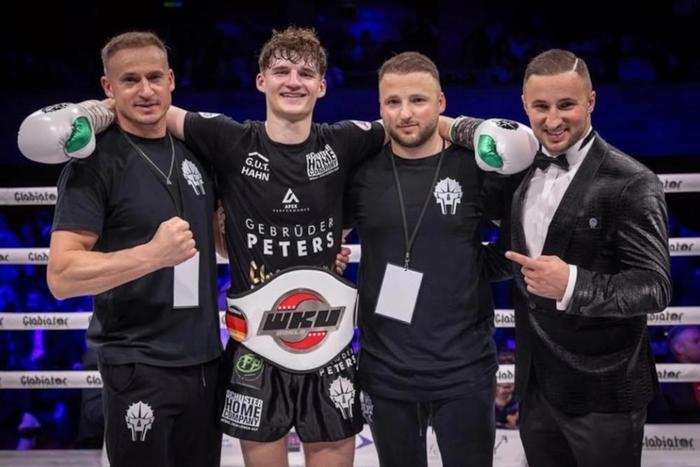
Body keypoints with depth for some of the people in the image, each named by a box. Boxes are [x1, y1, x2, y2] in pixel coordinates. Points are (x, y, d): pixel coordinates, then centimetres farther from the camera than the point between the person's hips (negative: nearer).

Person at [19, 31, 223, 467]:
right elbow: (61, 275, -19)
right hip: (139, 368, -6)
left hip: (206, 360, 6)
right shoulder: (94, 161, -11)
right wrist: (152, 255, -31)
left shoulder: (194, 152, 8)